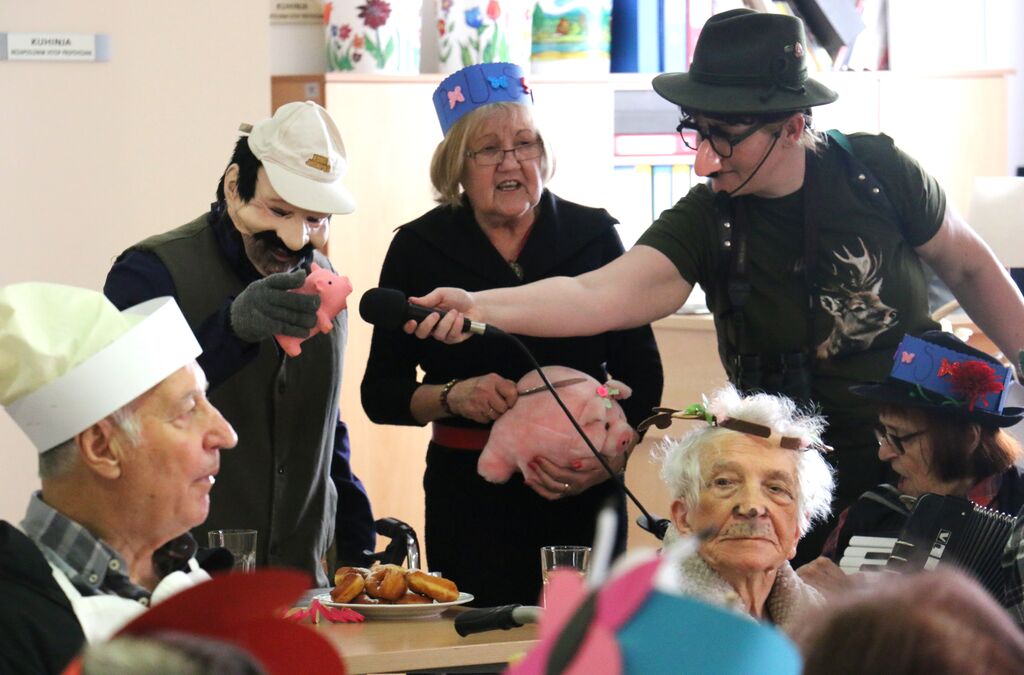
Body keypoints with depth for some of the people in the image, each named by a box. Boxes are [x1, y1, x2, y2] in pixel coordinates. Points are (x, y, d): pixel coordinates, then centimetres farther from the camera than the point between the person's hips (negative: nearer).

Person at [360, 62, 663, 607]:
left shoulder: (592, 235, 3)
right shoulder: (418, 248, 3)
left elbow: (641, 376, 3)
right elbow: (380, 394, 5)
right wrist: (452, 396, -14)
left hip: (586, 495, 1)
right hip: (469, 495, 0)